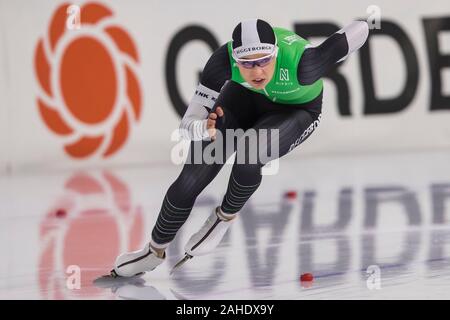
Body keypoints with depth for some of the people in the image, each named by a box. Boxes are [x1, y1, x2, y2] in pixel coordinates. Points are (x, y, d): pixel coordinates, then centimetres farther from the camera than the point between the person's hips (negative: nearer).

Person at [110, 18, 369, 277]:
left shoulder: (301, 63, -44)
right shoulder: (224, 60, -36)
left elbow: (360, 30, -32)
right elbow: (188, 125, -34)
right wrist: (203, 128, -57)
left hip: (297, 109, -2)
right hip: (245, 97, 2)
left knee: (249, 157, -32)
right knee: (192, 178, -6)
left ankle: (226, 216, 0)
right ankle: (156, 251, 17)